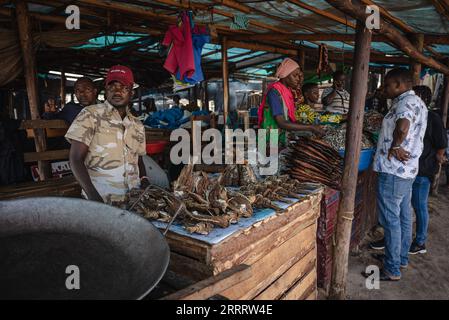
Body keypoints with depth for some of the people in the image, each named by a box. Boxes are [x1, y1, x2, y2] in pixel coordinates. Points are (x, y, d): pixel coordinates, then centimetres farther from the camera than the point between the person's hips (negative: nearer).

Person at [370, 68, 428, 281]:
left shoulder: (407, 102, -17)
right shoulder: (417, 102, 16)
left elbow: (402, 127, -37)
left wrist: (394, 146, -21)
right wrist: (398, 147, 9)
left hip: (393, 171, -10)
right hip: (408, 169, 10)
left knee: (391, 220, -2)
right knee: (404, 217, 18)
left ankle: (392, 270, 8)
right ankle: (402, 258, 33)